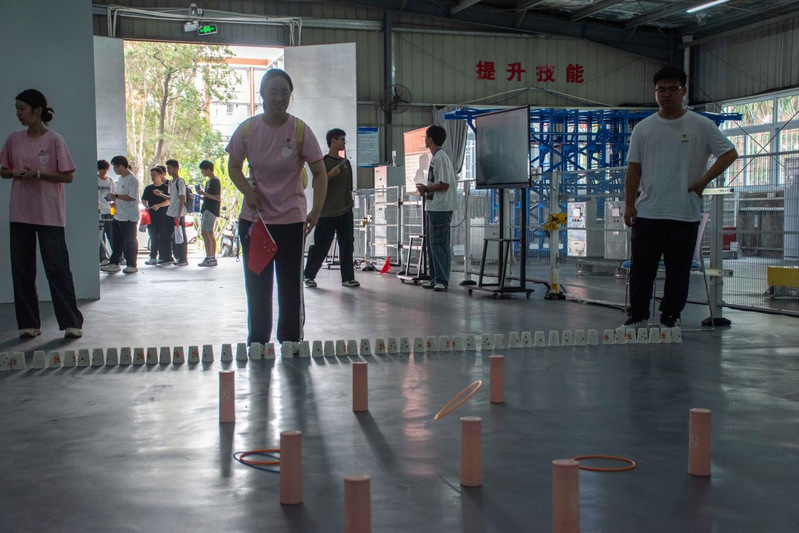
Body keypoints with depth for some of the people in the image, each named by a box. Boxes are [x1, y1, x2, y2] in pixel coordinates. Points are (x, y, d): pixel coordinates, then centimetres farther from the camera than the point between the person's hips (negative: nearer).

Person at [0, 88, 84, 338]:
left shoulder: (55, 140, -5)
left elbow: (68, 176, -6)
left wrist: (38, 174, -17)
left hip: (50, 214, -5)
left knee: (57, 268, -4)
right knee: (21, 270, 5)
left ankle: (72, 322, 4)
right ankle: (29, 324, 13)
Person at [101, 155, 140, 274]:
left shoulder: (132, 180, -14)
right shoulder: (120, 179, 16)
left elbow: (132, 197, -22)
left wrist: (116, 196, -18)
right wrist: (115, 202, 8)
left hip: (129, 217, -9)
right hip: (118, 216, 9)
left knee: (130, 242, -1)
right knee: (116, 241, 10)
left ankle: (131, 265, 7)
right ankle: (114, 264, 15)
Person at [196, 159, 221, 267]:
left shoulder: (215, 181, -10)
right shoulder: (209, 182, 20)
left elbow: (218, 198, -16)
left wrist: (204, 193, -18)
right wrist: (201, 195, 13)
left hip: (211, 210, -10)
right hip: (207, 209, 10)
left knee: (205, 232, -15)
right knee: (210, 233, 9)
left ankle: (209, 257, -18)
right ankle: (213, 258, 12)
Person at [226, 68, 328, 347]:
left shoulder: (300, 130, -9)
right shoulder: (247, 129, -4)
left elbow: (319, 172, -6)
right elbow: (234, 167, 8)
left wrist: (316, 210, -14)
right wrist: (247, 191, -10)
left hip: (291, 219, -2)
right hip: (254, 217, 2)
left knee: (291, 285, 4)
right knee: (257, 285, 10)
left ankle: (290, 342, 16)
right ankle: (257, 342, 23)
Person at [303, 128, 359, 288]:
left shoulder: (345, 162, 13)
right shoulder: (323, 162, -4)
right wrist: (331, 174, -20)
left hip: (345, 211, 6)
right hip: (327, 212, -6)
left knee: (347, 245, 3)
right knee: (321, 246, -2)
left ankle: (348, 278, 7)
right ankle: (308, 275, 13)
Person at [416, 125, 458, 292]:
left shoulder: (441, 157, -15)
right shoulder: (435, 157, 15)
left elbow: (444, 184, -20)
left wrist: (426, 188, -10)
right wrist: (426, 189, 7)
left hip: (441, 208, -10)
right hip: (433, 207, 10)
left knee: (439, 243, -7)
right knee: (432, 244, 13)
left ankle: (442, 280, -3)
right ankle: (435, 278, 19)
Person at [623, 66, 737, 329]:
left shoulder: (702, 126, 0)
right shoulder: (643, 128, 7)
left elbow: (729, 153, 0)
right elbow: (633, 169, 7)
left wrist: (702, 182, -6)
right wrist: (629, 204, 2)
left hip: (685, 214, -1)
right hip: (647, 212, 2)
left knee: (678, 270, 6)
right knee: (641, 267, 4)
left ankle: (671, 316, 17)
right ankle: (637, 314, 14)